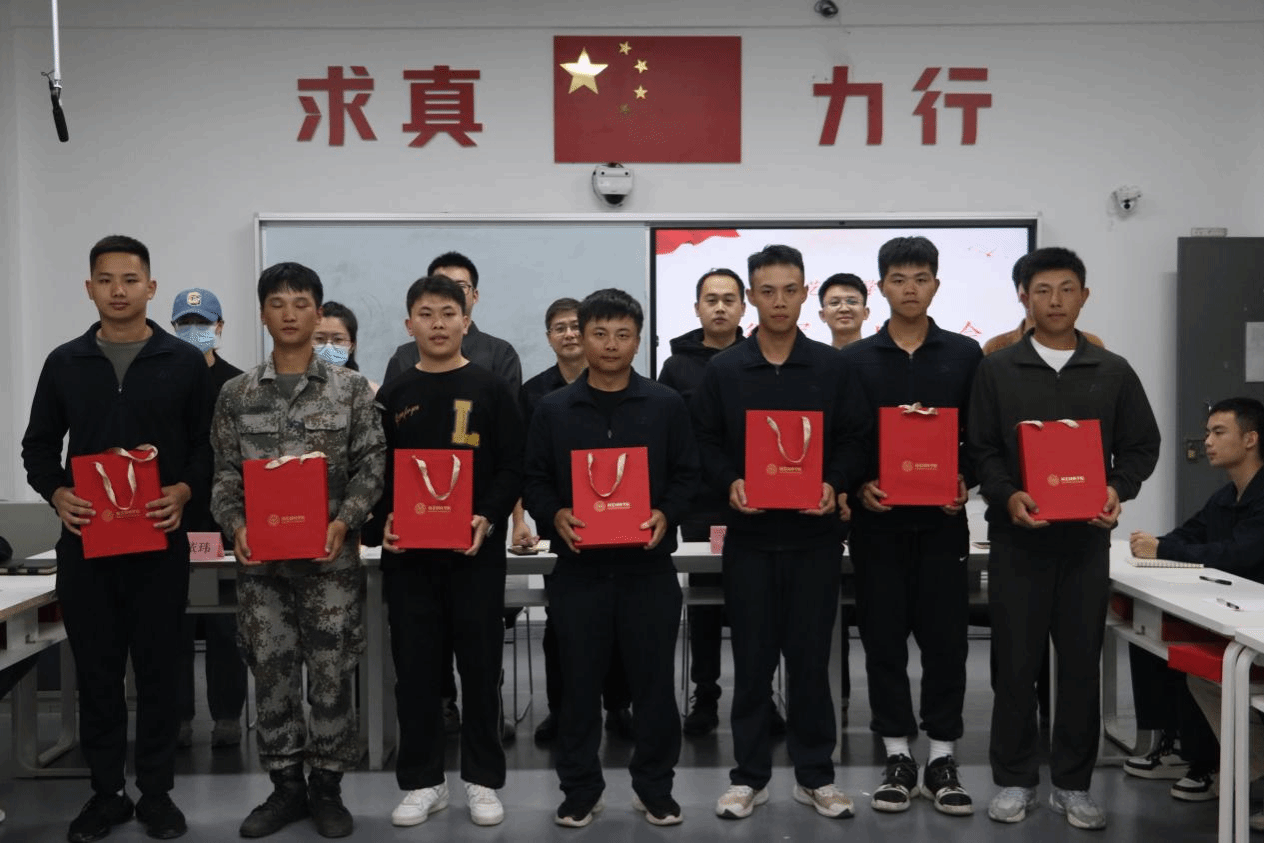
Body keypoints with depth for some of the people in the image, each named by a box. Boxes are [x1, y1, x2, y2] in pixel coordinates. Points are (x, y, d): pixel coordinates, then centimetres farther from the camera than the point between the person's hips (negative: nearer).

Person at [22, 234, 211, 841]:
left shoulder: (184, 363, 3)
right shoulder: (64, 363, 8)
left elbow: (207, 445, 4)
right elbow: (39, 445, 11)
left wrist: (183, 491, -14)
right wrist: (57, 494, -7)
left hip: (160, 541, -1)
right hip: (85, 541, 2)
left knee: (158, 667, 5)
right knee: (96, 670, 8)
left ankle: (157, 791, 18)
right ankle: (106, 792, 21)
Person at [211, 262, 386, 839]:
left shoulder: (350, 388, 2)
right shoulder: (237, 394, 7)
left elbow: (372, 465, -1)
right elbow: (226, 473, 7)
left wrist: (344, 521, -14)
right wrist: (236, 525, -9)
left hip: (330, 554, -2)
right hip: (260, 556, 2)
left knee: (331, 673, 4)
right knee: (271, 672, 8)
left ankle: (327, 787, 18)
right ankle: (285, 786, 22)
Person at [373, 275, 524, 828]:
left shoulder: (491, 390, 4)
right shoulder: (393, 396, 10)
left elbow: (512, 468, 0)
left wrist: (488, 518, -16)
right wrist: (386, 517, -9)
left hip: (475, 548, -2)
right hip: (407, 551, 2)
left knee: (480, 663, 5)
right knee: (414, 664, 7)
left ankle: (483, 780, 17)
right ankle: (421, 781, 19)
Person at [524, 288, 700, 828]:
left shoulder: (666, 405, 5)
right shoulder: (553, 409, 5)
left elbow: (687, 474, 5)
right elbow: (534, 481, 6)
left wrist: (666, 514, -12)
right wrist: (556, 515, -13)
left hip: (648, 566, 0)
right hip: (579, 567, 0)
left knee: (654, 681, 6)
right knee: (580, 683, 7)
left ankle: (655, 788, 22)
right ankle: (580, 789, 22)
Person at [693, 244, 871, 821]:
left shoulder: (831, 367, 4)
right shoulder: (722, 370, 4)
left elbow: (856, 439, 4)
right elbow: (705, 443, 5)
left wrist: (834, 483, -13)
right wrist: (729, 483, -13)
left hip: (813, 533, 0)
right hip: (748, 534, 0)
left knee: (811, 657, 6)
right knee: (752, 659, 7)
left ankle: (814, 776, 20)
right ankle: (749, 776, 20)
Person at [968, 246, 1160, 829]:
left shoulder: (1112, 372, 8)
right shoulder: (996, 370, 3)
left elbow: (1141, 445, 10)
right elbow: (979, 449, 0)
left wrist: (1118, 488, -10)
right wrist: (1007, 496, -18)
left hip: (1086, 538, 2)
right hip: (1017, 536, -1)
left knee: (1081, 661, 7)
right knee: (1014, 661, 4)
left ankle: (1072, 785, 19)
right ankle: (1014, 781, 17)